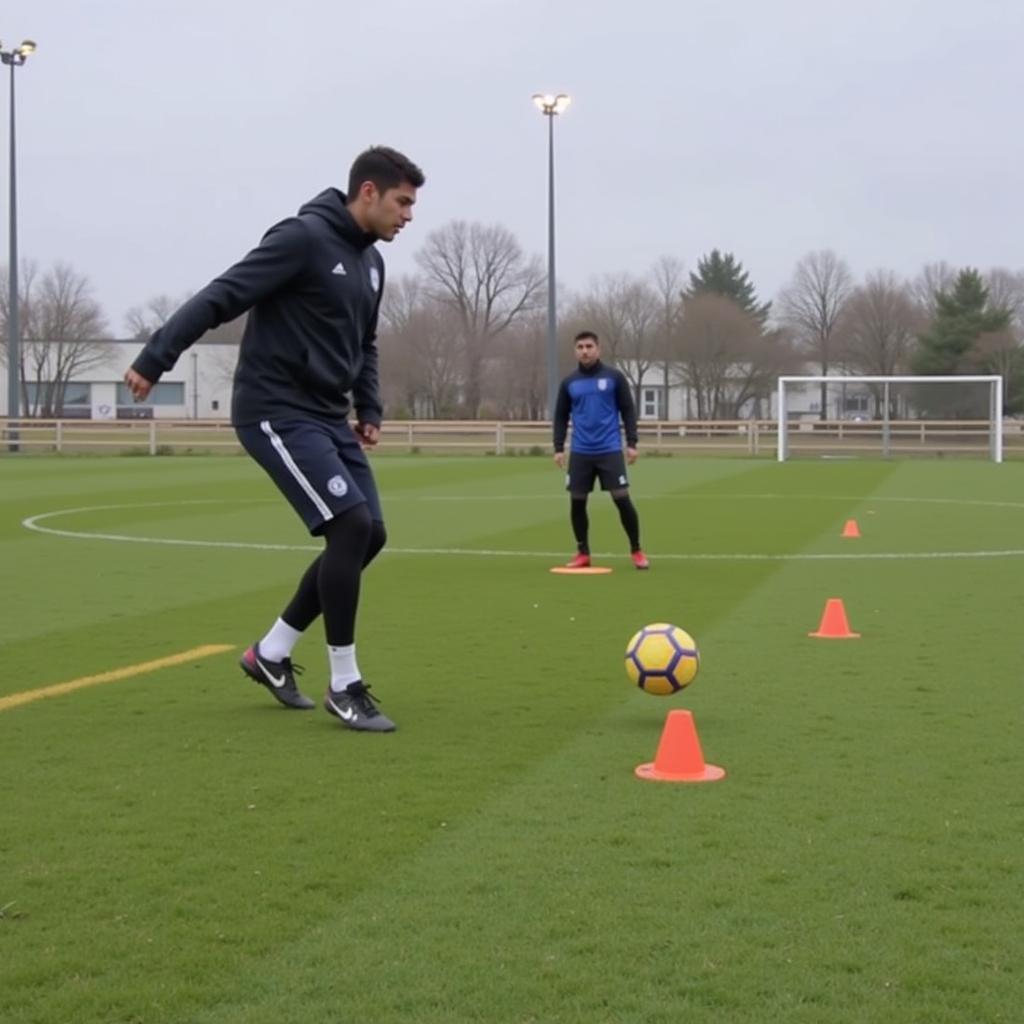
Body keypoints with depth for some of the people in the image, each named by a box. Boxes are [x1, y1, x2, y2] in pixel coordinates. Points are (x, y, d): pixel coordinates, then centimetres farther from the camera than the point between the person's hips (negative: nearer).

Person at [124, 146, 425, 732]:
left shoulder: (370, 261, 13)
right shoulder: (303, 238, -15)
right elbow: (223, 297, -18)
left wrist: (370, 409, 13)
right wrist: (154, 360, -21)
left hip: (326, 416, 9)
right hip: (276, 412, -9)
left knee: (370, 535, 5)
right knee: (351, 527, -17)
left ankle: (272, 654, 20)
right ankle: (345, 686, -5)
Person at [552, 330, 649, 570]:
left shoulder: (614, 377, 1)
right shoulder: (569, 383, 8)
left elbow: (628, 411, 3)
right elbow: (561, 417, 13)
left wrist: (632, 443, -4)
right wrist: (558, 448, 4)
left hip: (610, 451, -3)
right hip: (580, 453, 3)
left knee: (622, 499, -8)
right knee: (577, 502, 1)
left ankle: (636, 551, 6)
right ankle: (583, 553, 16)